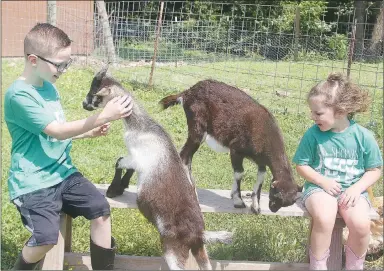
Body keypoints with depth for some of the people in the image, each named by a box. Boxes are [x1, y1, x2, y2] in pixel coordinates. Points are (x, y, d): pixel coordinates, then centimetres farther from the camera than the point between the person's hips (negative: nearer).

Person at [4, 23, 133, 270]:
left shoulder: (49, 87, 10)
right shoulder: (19, 95, -19)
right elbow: (57, 131, -23)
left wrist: (91, 132, 6)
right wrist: (103, 116, -27)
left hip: (62, 172, 8)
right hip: (33, 182, -8)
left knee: (101, 209, -6)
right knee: (47, 237, -23)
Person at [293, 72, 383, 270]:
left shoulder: (363, 136, -7)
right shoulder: (313, 134, -7)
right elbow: (301, 166, 2)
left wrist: (357, 188, -14)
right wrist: (323, 181, -13)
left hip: (352, 189, 1)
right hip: (320, 186, 0)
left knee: (361, 225, -26)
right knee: (324, 219, -33)